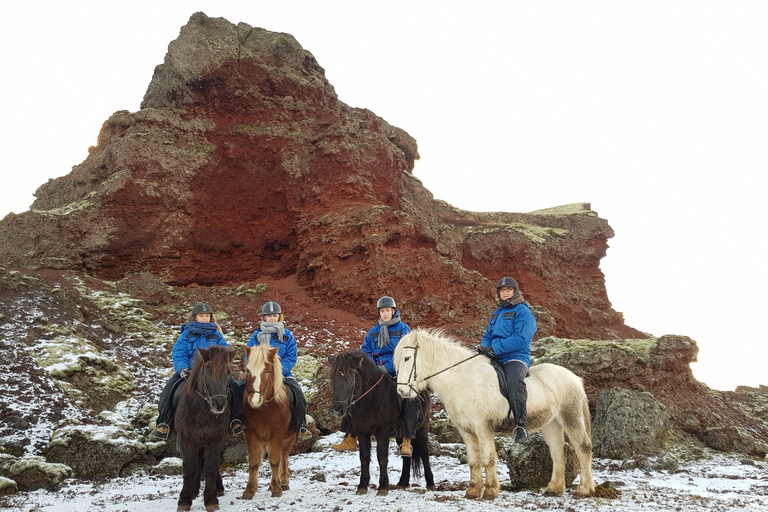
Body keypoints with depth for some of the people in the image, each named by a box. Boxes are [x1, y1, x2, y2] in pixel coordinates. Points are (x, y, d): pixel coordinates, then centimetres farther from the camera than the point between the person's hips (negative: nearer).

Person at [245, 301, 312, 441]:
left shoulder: (288, 336, 6)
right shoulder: (257, 335, 7)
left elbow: (291, 358, 1)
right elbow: (249, 357, 5)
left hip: (283, 373, 0)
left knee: (298, 393, -20)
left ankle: (302, 427, -5)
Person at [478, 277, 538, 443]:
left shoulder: (523, 312, -3)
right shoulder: (496, 313, 22)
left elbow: (521, 338, -17)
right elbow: (488, 335, 27)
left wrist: (495, 348, -22)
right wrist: (484, 347, 2)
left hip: (516, 357, -8)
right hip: (495, 360, 8)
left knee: (514, 379, -37)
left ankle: (521, 426, -31)